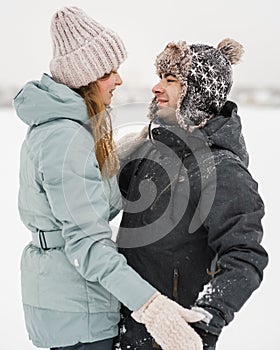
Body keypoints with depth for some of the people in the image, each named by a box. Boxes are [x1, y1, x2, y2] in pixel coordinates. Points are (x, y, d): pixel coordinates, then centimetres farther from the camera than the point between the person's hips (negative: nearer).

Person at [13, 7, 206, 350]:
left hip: (47, 280, 10)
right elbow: (86, 241, -29)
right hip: (76, 308, -10)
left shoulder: (48, 125, 8)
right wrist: (148, 304, -36)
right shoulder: (67, 140, -24)